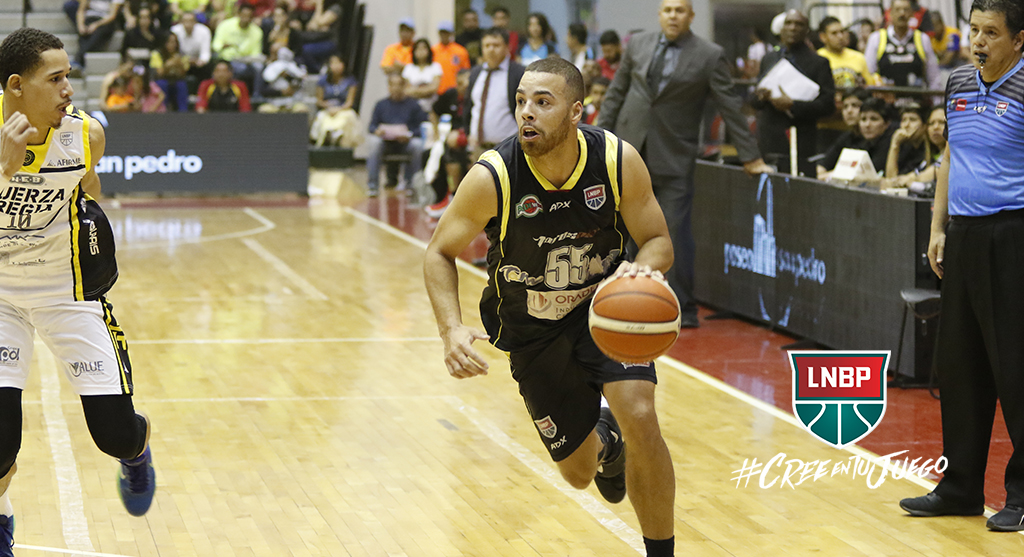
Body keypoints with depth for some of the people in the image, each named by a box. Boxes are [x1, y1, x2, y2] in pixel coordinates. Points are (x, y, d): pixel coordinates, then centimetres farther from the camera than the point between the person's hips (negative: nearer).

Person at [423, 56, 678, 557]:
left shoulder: (619, 161, -23)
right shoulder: (492, 178, -26)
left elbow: (659, 242, -10)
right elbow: (440, 252, -12)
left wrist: (642, 268, -35)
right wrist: (452, 329, -29)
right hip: (532, 329, 0)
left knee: (639, 417, -26)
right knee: (579, 471, 9)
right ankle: (605, 442, 50)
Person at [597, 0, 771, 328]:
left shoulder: (709, 56, -4)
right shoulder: (637, 45, 7)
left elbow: (730, 108, -3)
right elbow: (616, 94, 13)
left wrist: (750, 157, -3)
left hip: (673, 157, -3)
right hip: (630, 150, 3)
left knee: (676, 231, -4)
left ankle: (683, 309, 4)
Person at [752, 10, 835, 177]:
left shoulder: (819, 63, 2)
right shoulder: (769, 59, 18)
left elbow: (827, 105, -6)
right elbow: (755, 102, 21)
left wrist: (792, 106, -16)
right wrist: (760, 97, -4)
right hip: (767, 144, 4)